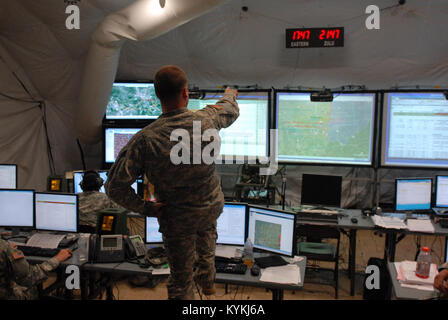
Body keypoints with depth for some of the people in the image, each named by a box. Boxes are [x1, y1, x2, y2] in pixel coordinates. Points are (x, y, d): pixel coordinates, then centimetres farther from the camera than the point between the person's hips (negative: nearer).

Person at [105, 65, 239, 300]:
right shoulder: (206, 120, -20)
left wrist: (146, 208, -11)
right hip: (213, 205, 3)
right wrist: (229, 94, 28)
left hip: (177, 220, -3)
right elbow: (231, 111, 5)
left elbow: (115, 187, -27)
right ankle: (207, 278, 54)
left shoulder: (144, 140, -27)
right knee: (206, 229, 41)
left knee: (181, 280, 18)